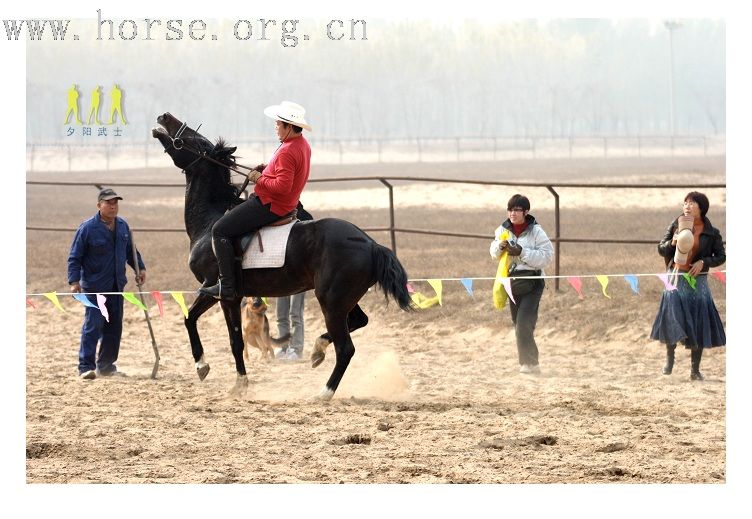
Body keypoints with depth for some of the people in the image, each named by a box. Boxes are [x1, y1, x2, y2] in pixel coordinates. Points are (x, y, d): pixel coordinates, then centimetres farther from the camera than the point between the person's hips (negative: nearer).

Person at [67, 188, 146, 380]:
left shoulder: (122, 226, 6)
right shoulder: (87, 228, -12)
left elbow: (130, 250, 21)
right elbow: (75, 257, -10)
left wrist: (140, 267, 11)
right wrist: (74, 281, -17)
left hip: (116, 285, 6)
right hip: (94, 286, -6)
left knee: (114, 326, 9)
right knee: (93, 325, -10)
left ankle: (106, 365, 20)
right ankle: (86, 366, -8)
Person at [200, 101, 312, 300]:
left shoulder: (287, 151, -25)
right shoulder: (303, 145, 9)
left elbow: (282, 185, -31)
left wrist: (259, 179, -16)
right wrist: (267, 170, 10)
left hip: (268, 206, -11)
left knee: (220, 230, -11)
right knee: (230, 214, 30)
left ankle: (227, 286, -14)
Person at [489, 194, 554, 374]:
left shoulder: (536, 231, -11)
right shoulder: (503, 230, 4)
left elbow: (546, 256, -15)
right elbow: (494, 253, 14)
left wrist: (522, 252, -22)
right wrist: (499, 247, -10)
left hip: (532, 282, -6)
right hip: (511, 280, 6)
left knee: (524, 323, -16)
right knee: (519, 324, 14)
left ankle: (529, 363, -11)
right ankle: (529, 361, 28)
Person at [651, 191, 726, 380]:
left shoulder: (711, 233, -1)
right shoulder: (676, 226, 2)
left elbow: (721, 256, 4)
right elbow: (661, 249, 7)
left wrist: (703, 262, -12)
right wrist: (673, 242, -13)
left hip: (697, 280, 0)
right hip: (677, 279, 0)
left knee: (698, 325, 1)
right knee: (672, 318, -11)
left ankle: (695, 370, 9)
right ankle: (669, 357, 13)